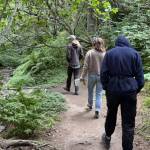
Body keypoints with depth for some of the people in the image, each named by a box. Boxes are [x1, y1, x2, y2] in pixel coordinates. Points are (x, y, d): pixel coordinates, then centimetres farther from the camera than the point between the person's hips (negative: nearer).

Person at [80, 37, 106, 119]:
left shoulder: (89, 53, -10)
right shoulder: (104, 54, -6)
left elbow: (86, 66, -9)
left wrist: (83, 76, -1)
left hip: (92, 75, 0)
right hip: (101, 76, 0)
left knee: (90, 91, 21)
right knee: (99, 93, 5)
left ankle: (90, 105, 40)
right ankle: (97, 111, -4)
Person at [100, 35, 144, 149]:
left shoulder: (109, 53, 5)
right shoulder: (134, 53, 3)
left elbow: (103, 73, 1)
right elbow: (140, 75, 0)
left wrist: (106, 87, 11)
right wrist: (138, 89, 8)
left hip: (113, 89, 2)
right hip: (129, 90, -2)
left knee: (111, 114, 24)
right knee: (128, 122, 3)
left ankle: (108, 137, 42)